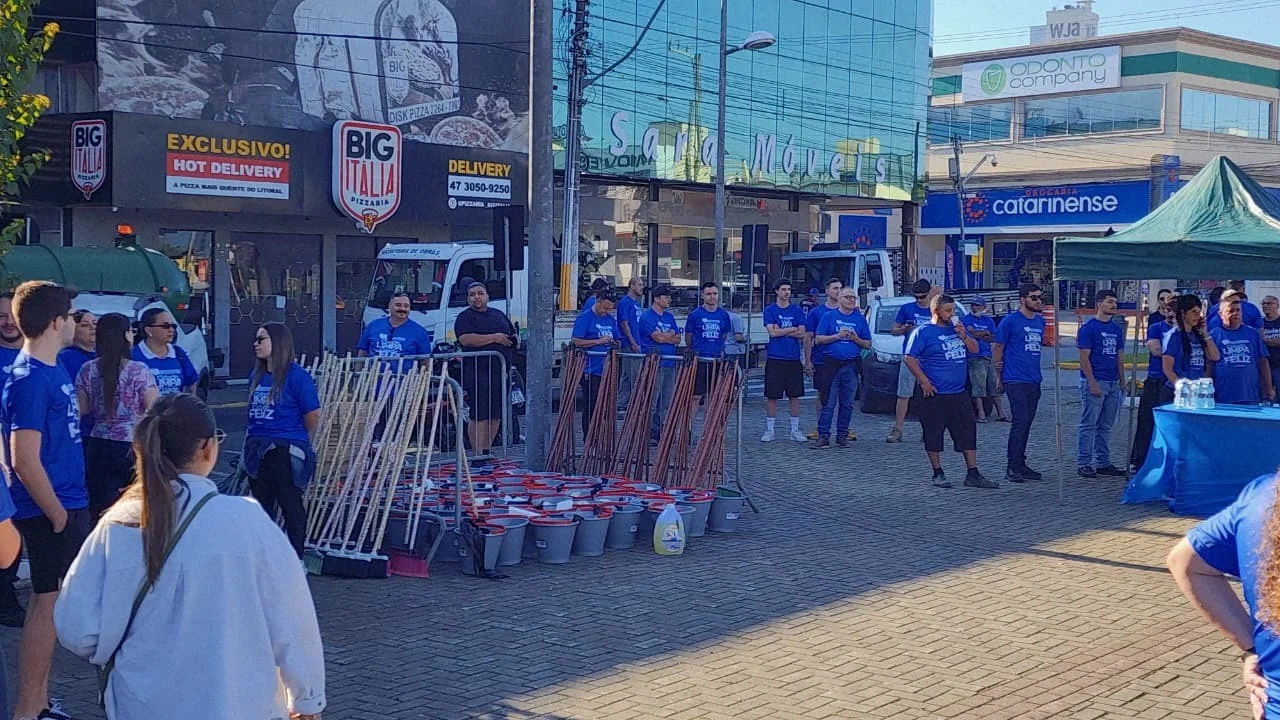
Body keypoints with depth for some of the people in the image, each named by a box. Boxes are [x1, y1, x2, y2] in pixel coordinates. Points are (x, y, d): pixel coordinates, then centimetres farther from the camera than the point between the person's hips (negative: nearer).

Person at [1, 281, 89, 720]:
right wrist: (58, 515, -15)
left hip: (66, 504, 9)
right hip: (50, 511, -9)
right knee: (49, 602, -3)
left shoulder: (52, 371, 9)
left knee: (50, 600, 14)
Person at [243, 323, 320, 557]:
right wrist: (254, 441, 15)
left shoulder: (296, 376, -11)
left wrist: (297, 444, 5)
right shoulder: (256, 376, 9)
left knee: (291, 506, 1)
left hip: (285, 450, -7)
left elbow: (313, 418, -7)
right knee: (261, 506, 15)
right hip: (257, 450, 7)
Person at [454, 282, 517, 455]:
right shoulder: (464, 318, -1)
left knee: (496, 415, 9)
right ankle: (479, 455, -6)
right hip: (477, 374, -7)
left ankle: (487, 450, 19)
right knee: (479, 416, -8)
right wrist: (494, 338, -16)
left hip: (501, 371, 7)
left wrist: (514, 340, 2)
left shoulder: (499, 315, 21)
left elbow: (513, 335, 28)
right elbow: (466, 339, -18)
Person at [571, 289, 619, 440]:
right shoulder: (584, 318, -5)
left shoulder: (611, 320, 16)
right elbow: (577, 342, -13)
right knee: (591, 406, -3)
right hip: (591, 370, -7)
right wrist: (599, 341, -19)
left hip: (608, 369, 7)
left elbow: (617, 341, 24)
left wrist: (615, 343, 0)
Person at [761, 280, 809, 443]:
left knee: (795, 396, 5)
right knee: (772, 396, 0)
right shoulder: (769, 310, 3)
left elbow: (802, 334, -1)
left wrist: (781, 331, -8)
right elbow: (772, 332, -10)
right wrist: (793, 329, -6)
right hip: (775, 358, -2)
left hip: (793, 359, 2)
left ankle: (795, 430, 13)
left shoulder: (797, 311, 8)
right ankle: (769, 430, 8)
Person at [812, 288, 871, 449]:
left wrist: (856, 339, -7)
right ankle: (823, 436, -6)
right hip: (832, 363, -2)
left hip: (851, 366, 2)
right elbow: (818, 339, 1)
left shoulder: (860, 319, 12)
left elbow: (868, 345, 11)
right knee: (828, 403, -6)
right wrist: (838, 336, -11)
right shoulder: (829, 316, 7)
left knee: (847, 404, 5)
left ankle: (842, 436, 12)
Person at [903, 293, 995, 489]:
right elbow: (909, 358, -12)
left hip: (959, 393, 6)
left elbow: (975, 349, 13)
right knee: (933, 434, 1)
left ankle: (973, 475, 8)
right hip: (934, 393, -6)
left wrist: (963, 336, -5)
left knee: (968, 431, 4)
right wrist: (924, 382, -16)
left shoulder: (956, 328, 13)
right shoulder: (923, 332, -6)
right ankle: (938, 474, 13)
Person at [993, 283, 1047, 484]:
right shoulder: (1010, 321, -7)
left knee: (1026, 423, 10)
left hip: (1034, 381, 7)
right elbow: (996, 348, -3)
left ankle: (1020, 465, 16)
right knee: (1020, 421, -12)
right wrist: (1000, 377, 0)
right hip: (1015, 380, -7)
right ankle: (1012, 467, -8)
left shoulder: (1040, 321, 13)